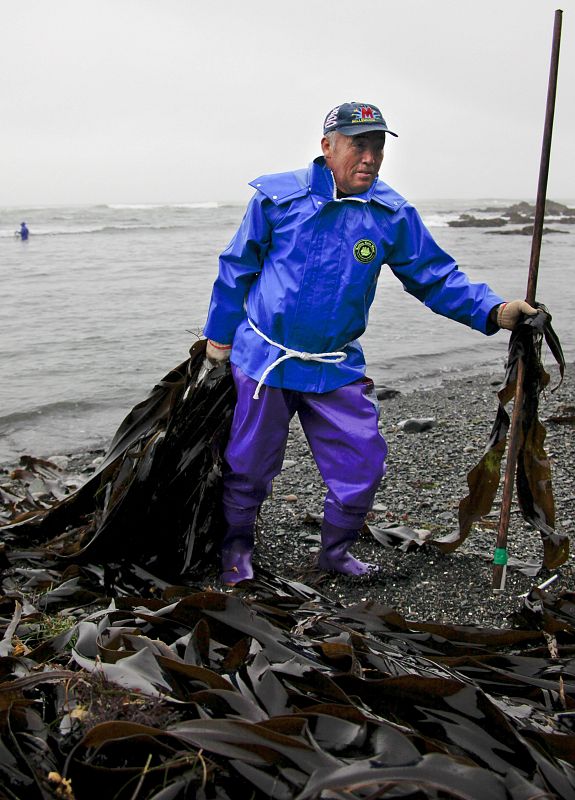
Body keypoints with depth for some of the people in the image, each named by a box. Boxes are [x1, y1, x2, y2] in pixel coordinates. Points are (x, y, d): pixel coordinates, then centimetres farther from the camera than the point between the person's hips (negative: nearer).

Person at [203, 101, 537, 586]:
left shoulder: (392, 215, -2)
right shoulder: (277, 197, -8)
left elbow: (436, 276, 1)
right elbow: (237, 269, 2)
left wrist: (492, 311, -14)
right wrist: (220, 335, 6)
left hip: (336, 368, 2)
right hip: (264, 358, -2)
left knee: (363, 464, 1)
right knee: (250, 464, 9)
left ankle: (336, 550, 28)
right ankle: (238, 546, 36)